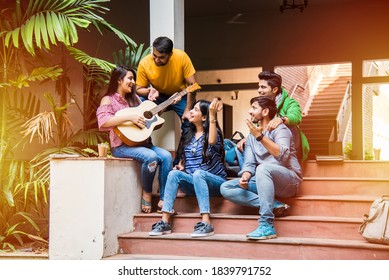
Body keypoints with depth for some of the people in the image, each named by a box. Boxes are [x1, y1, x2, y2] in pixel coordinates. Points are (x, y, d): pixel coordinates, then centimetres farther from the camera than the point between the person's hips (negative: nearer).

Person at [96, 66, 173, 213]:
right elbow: (103, 122, -19)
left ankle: (163, 200, -16)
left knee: (166, 156, -19)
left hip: (142, 143, 6)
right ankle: (147, 193, -9)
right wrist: (130, 117, -24)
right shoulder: (109, 100, 0)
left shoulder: (134, 98, 19)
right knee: (151, 156, -32)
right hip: (121, 146, -6)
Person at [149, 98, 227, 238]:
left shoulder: (212, 132, -3)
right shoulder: (188, 136, 15)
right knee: (174, 173, -24)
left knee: (197, 173, -37)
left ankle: (206, 223, -46)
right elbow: (183, 159, 21)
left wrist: (212, 114, -32)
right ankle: (165, 222, -31)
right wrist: (180, 167, -3)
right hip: (193, 183, 5)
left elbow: (212, 141, -29)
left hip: (215, 181, -5)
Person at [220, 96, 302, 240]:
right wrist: (245, 177, -17)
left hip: (288, 180, -6)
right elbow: (249, 163, 6)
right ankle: (273, 205, -21)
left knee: (263, 168, -38)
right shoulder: (251, 137, 18)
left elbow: (283, 156, -22)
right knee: (225, 188, -10)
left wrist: (260, 136, -28)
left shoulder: (280, 129, -3)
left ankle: (266, 226, -39)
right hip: (264, 180, 7)